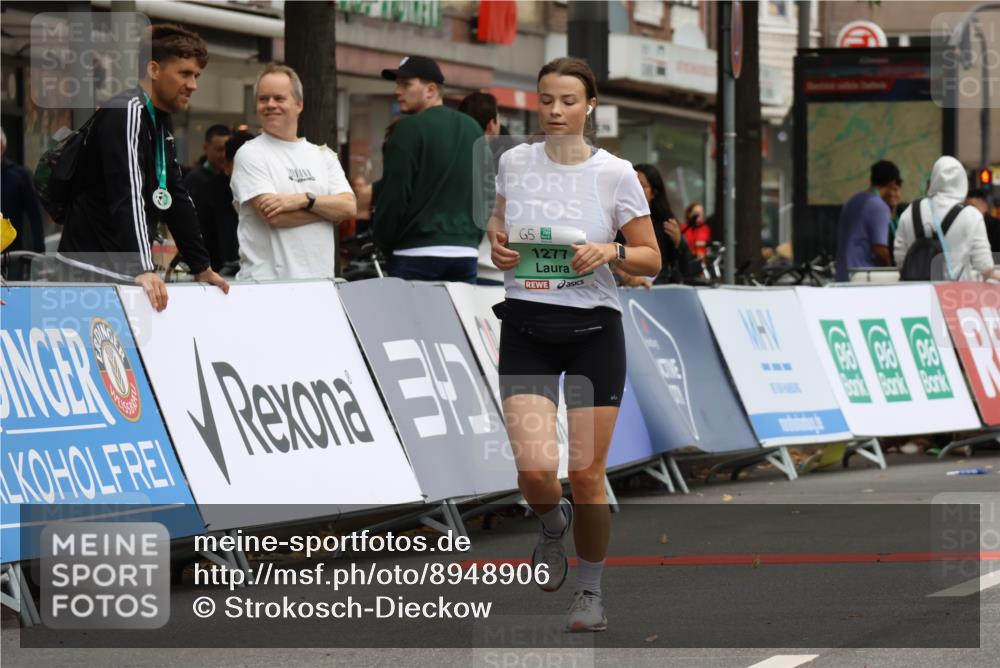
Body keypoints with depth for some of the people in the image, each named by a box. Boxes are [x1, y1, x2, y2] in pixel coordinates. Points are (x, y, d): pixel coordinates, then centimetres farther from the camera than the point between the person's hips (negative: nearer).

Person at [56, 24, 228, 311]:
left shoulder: (162, 123, 16)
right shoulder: (127, 113, -15)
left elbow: (177, 198, 21)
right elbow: (127, 196, -26)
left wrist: (202, 267, 18)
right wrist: (143, 270, -36)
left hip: (126, 271, 9)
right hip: (94, 269, -9)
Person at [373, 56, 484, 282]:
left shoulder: (410, 129, -7)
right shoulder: (473, 129, 14)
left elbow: (394, 193, -10)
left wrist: (383, 243, 1)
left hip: (417, 255, -6)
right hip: (466, 254, 6)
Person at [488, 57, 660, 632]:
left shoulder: (616, 174, -4)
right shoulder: (514, 162, 3)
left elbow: (652, 261, 1)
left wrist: (611, 251, -18)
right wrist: (497, 245, -1)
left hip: (594, 330, -1)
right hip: (527, 328, 1)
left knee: (587, 475, -1)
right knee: (536, 470, -14)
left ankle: (592, 590, 20)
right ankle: (552, 522, 22)